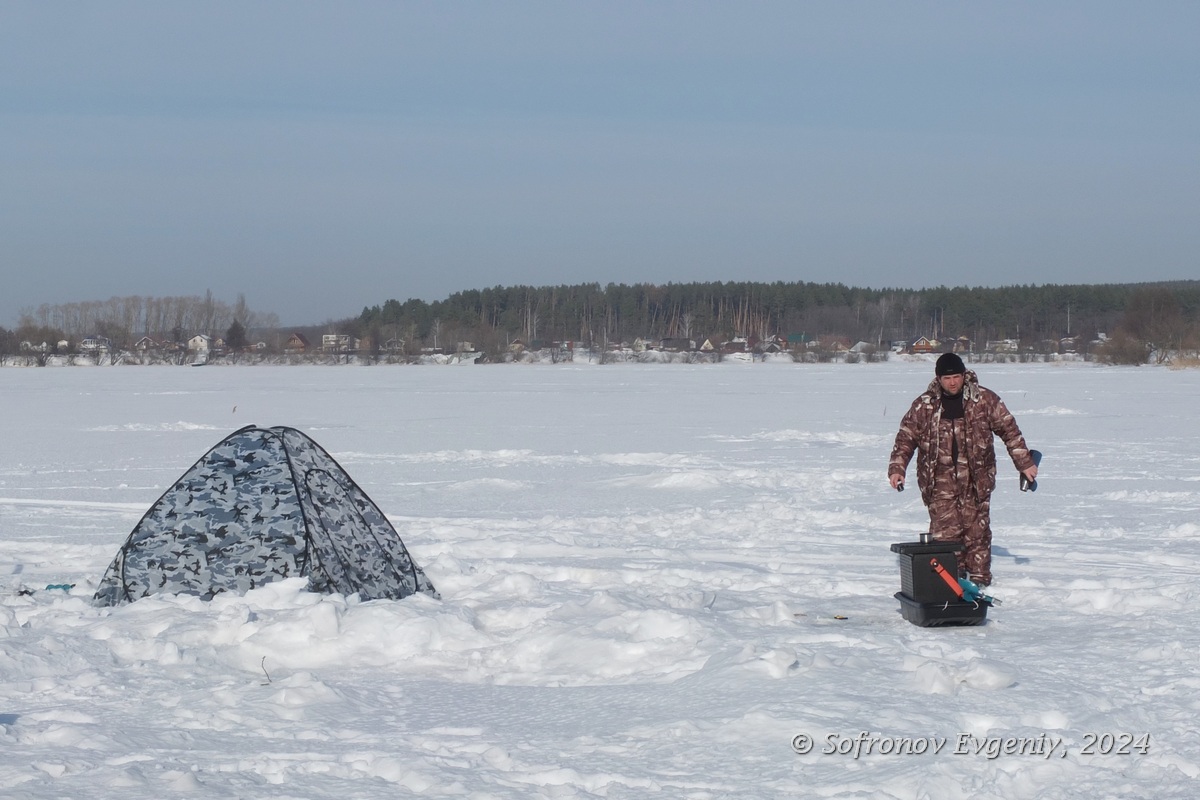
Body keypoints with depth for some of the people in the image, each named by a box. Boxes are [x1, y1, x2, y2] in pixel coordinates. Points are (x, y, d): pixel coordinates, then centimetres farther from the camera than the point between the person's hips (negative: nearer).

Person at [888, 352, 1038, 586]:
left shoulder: (985, 400, 2)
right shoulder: (924, 405, 4)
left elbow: (1009, 430, 8)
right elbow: (906, 437, 8)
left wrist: (1025, 463, 6)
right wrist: (897, 468, -4)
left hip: (976, 478, 0)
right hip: (940, 482, 0)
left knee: (977, 530, 1)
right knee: (944, 532, -6)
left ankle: (980, 579, 12)